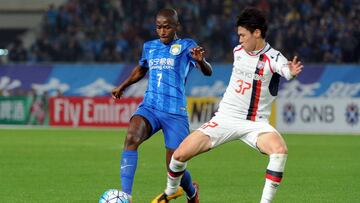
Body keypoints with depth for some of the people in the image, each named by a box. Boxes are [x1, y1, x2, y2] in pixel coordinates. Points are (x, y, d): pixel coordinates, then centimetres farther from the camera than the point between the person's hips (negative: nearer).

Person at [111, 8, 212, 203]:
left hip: (175, 113, -3)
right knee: (131, 137, -29)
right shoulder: (149, 47, 14)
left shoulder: (186, 46, -1)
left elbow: (208, 72, -17)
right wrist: (122, 87, 43)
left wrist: (200, 61, -39)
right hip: (149, 107, 3)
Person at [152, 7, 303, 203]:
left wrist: (292, 72, -63)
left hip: (255, 124, -4)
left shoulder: (273, 58, -16)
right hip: (225, 118, 4)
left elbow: (285, 69, -41)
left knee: (279, 150, -35)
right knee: (179, 154, -5)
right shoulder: (238, 51, 3)